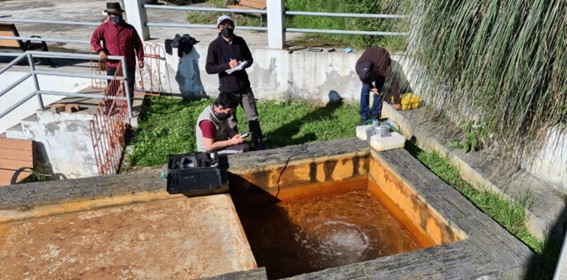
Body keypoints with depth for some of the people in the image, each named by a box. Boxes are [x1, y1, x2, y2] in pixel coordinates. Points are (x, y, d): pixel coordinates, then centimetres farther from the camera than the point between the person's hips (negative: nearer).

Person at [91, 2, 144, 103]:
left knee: (129, 89, 7)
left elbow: (138, 44, 6)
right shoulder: (103, 28, 0)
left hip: (129, 65, 1)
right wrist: (100, 50, -13)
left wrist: (140, 58, 0)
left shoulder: (129, 28, 2)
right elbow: (94, 40, 4)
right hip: (112, 65, -1)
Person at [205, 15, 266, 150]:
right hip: (227, 89, -3)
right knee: (231, 120, 10)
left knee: (253, 116, 9)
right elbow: (209, 68, -12)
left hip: (244, 87, 3)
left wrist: (242, 64, -12)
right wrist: (227, 65, -24)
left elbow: (250, 59, 11)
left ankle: (258, 142, 23)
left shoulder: (240, 41, 1)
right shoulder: (215, 45, -9)